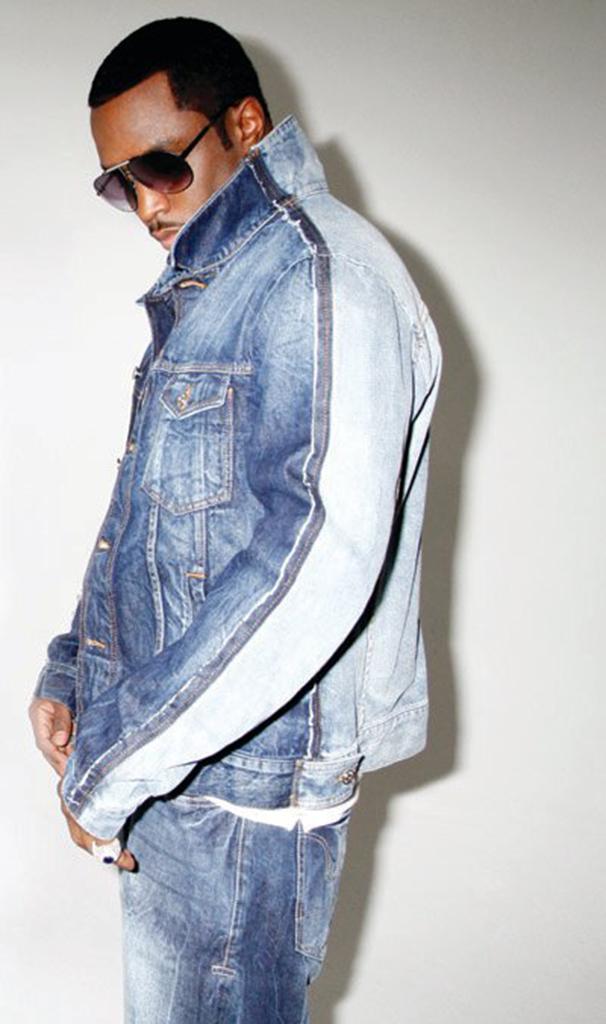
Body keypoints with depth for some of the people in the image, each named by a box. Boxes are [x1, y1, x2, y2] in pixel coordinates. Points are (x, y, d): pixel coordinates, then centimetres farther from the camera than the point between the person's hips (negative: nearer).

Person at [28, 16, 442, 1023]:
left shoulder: (320, 271, -17)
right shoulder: (203, 291, 15)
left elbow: (320, 558, -28)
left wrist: (117, 765, -22)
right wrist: (75, 672, 8)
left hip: (246, 783, -9)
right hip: (168, 762, 9)